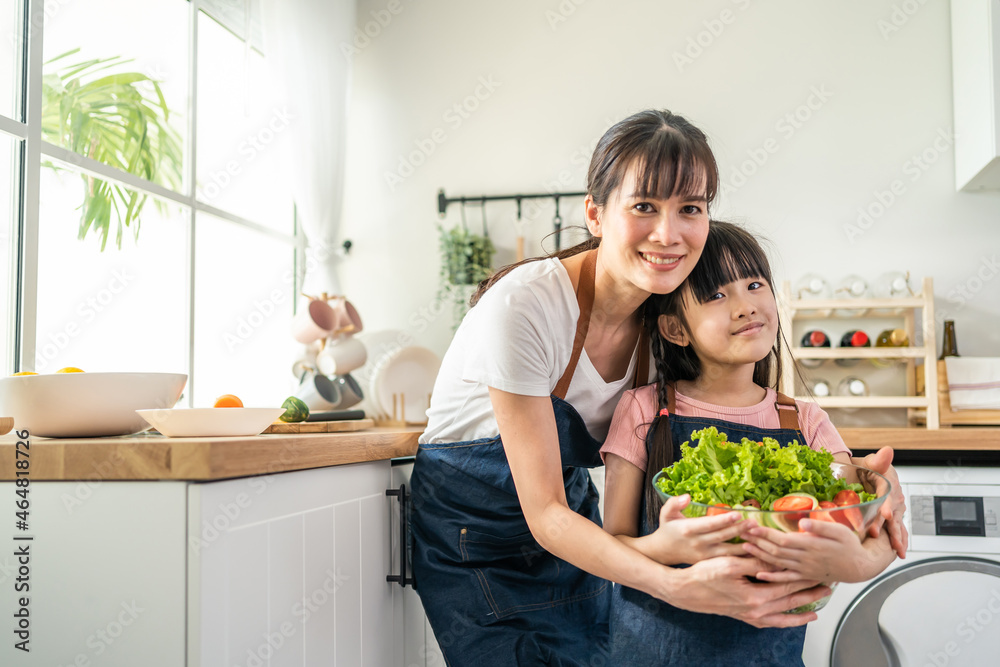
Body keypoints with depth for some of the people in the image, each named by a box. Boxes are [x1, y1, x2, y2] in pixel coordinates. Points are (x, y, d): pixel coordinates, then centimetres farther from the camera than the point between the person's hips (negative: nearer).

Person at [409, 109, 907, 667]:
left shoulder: (670, 315, -13)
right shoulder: (524, 307, -31)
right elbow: (544, 514, -29)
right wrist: (681, 586, -43)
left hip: (572, 506, 5)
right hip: (470, 529, -4)